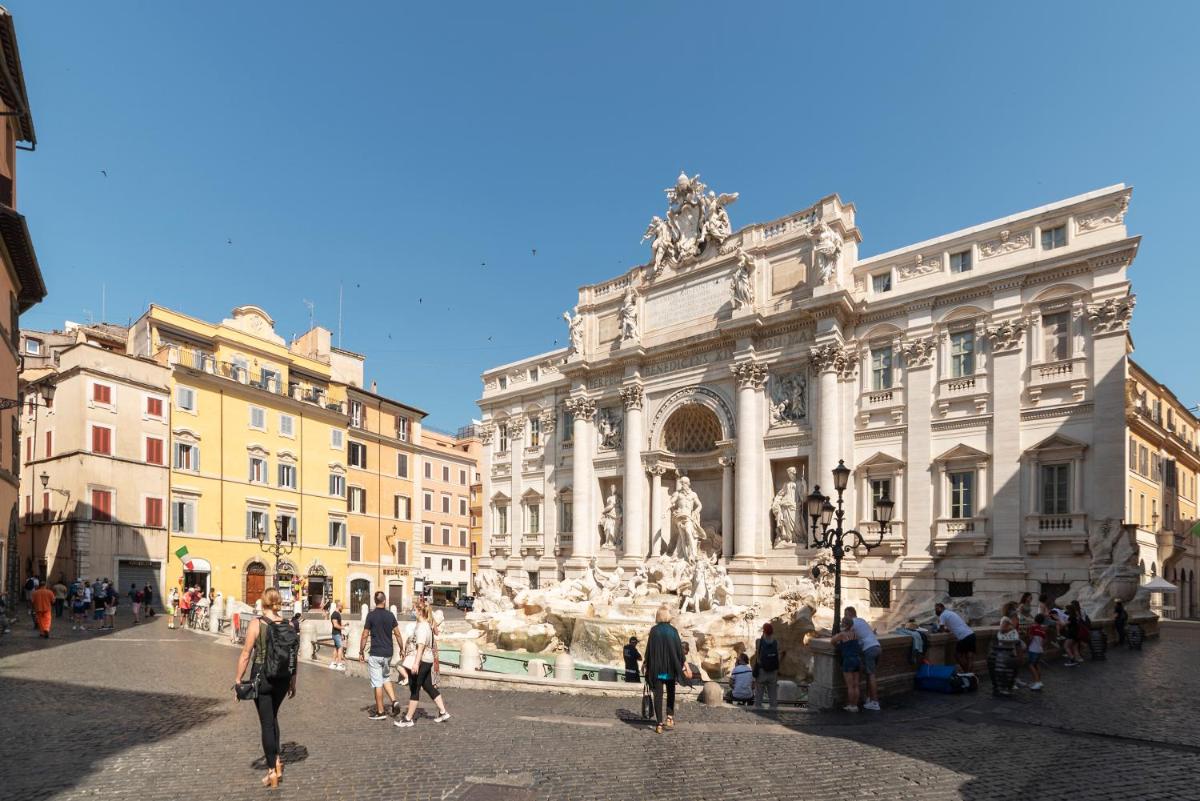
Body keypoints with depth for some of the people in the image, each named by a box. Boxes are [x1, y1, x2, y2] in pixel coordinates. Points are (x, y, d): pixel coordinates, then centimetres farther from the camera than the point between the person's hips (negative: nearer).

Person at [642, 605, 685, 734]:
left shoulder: (654, 630, -8)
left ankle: (659, 724, 2)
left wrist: (646, 663, 7)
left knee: (658, 695, 4)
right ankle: (670, 717, 11)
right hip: (671, 667, 1)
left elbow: (649, 649, -6)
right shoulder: (673, 630, -6)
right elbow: (679, 648, -3)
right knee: (670, 693, 21)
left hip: (657, 667, -1)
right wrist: (681, 663, 10)